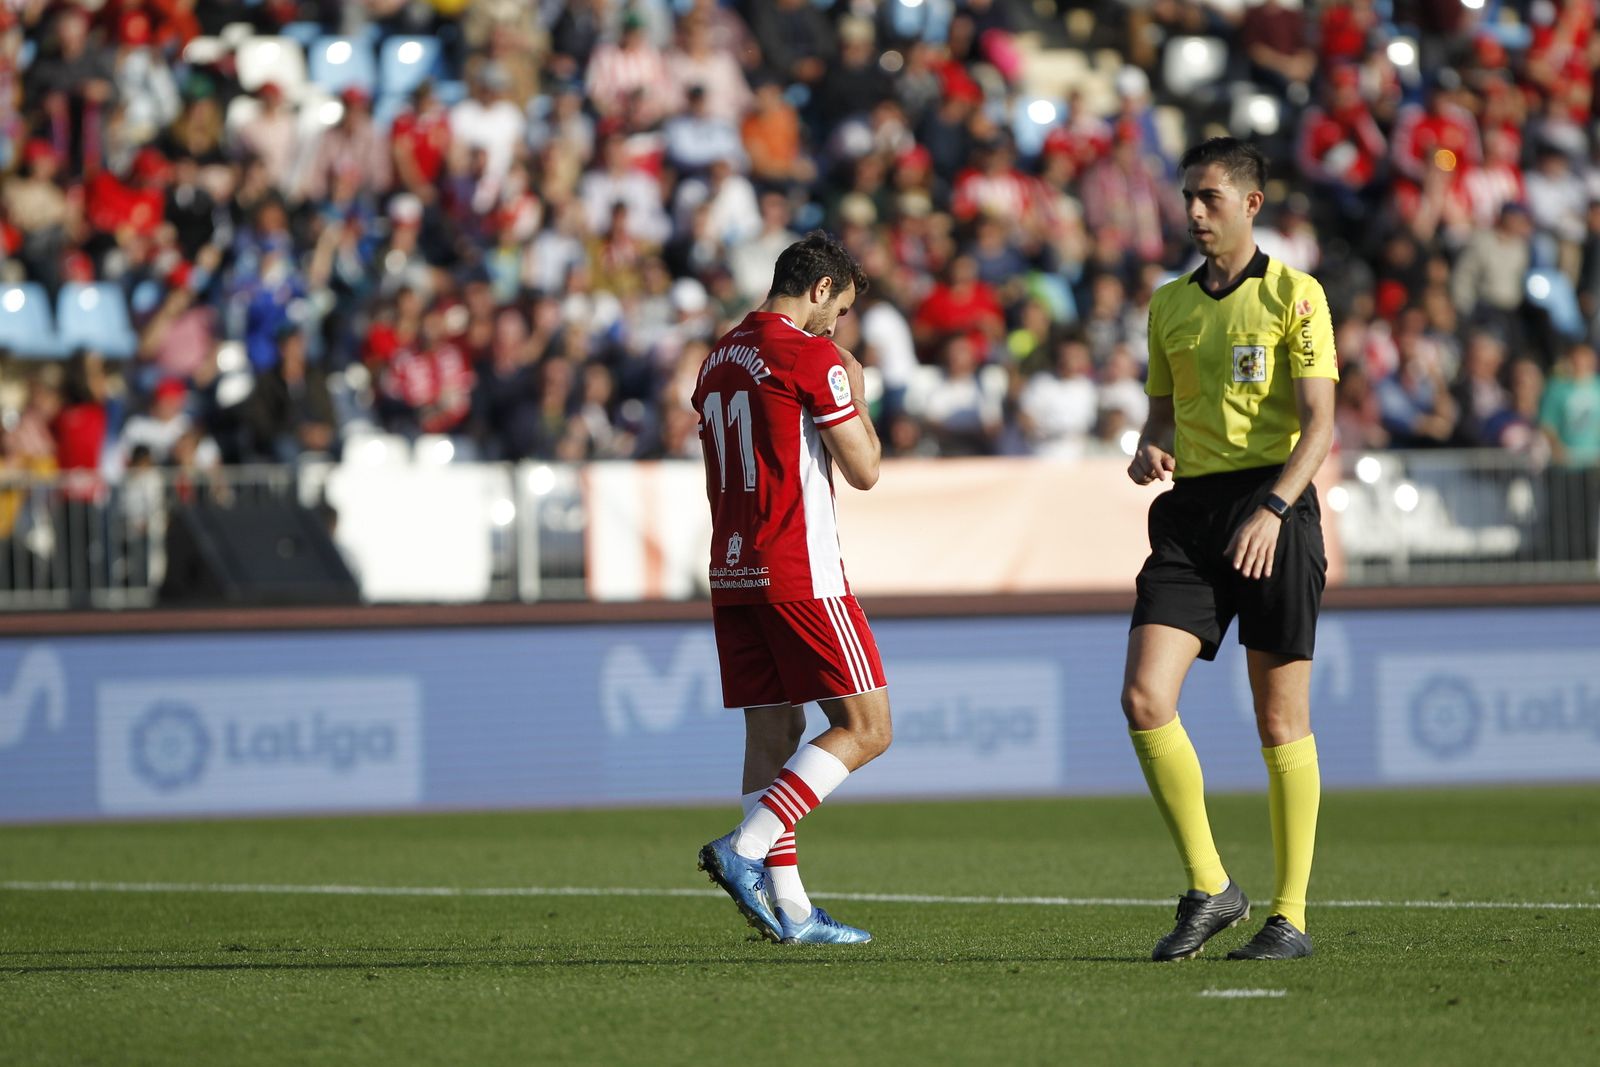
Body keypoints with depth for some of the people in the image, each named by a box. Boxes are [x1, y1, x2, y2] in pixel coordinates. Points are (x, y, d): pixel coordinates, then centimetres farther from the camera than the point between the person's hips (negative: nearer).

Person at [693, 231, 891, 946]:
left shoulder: (718, 360, 16)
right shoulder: (810, 354, -10)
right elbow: (863, 470, -8)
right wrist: (857, 399, 7)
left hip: (731, 575, 8)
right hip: (800, 575, -8)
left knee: (772, 732, 7)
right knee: (864, 729, -3)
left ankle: (788, 907, 3)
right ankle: (744, 848, -16)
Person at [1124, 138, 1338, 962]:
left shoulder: (1293, 295, -1)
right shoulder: (1170, 305, 16)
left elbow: (1318, 422, -8)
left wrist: (1273, 509, -22)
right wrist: (1148, 454, -1)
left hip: (1274, 507, -5)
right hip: (1190, 511, 5)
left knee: (1280, 720, -1)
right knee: (1144, 698, -11)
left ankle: (1289, 916, 6)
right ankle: (1209, 888, 0)